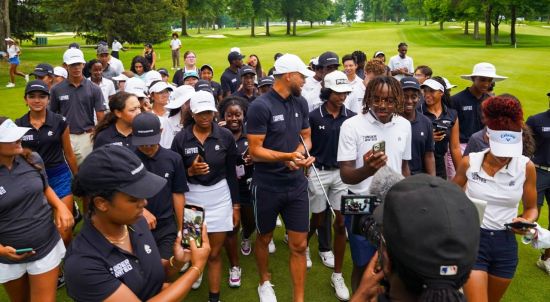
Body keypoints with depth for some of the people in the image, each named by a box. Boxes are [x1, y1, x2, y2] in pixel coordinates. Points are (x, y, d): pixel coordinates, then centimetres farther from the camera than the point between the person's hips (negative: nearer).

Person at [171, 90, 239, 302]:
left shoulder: (225, 136, -6)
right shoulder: (181, 138, -7)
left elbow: (231, 173, 1)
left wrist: (236, 205, 3)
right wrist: (190, 171, -21)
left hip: (220, 197, 0)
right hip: (191, 197, 0)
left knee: (215, 253, 7)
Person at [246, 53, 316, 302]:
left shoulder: (301, 103, 2)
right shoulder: (260, 106, -17)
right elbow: (254, 151, -18)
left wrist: (301, 151, -10)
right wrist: (287, 156, -31)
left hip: (296, 184, 4)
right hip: (267, 186, -4)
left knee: (299, 245, 6)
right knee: (264, 238, 18)